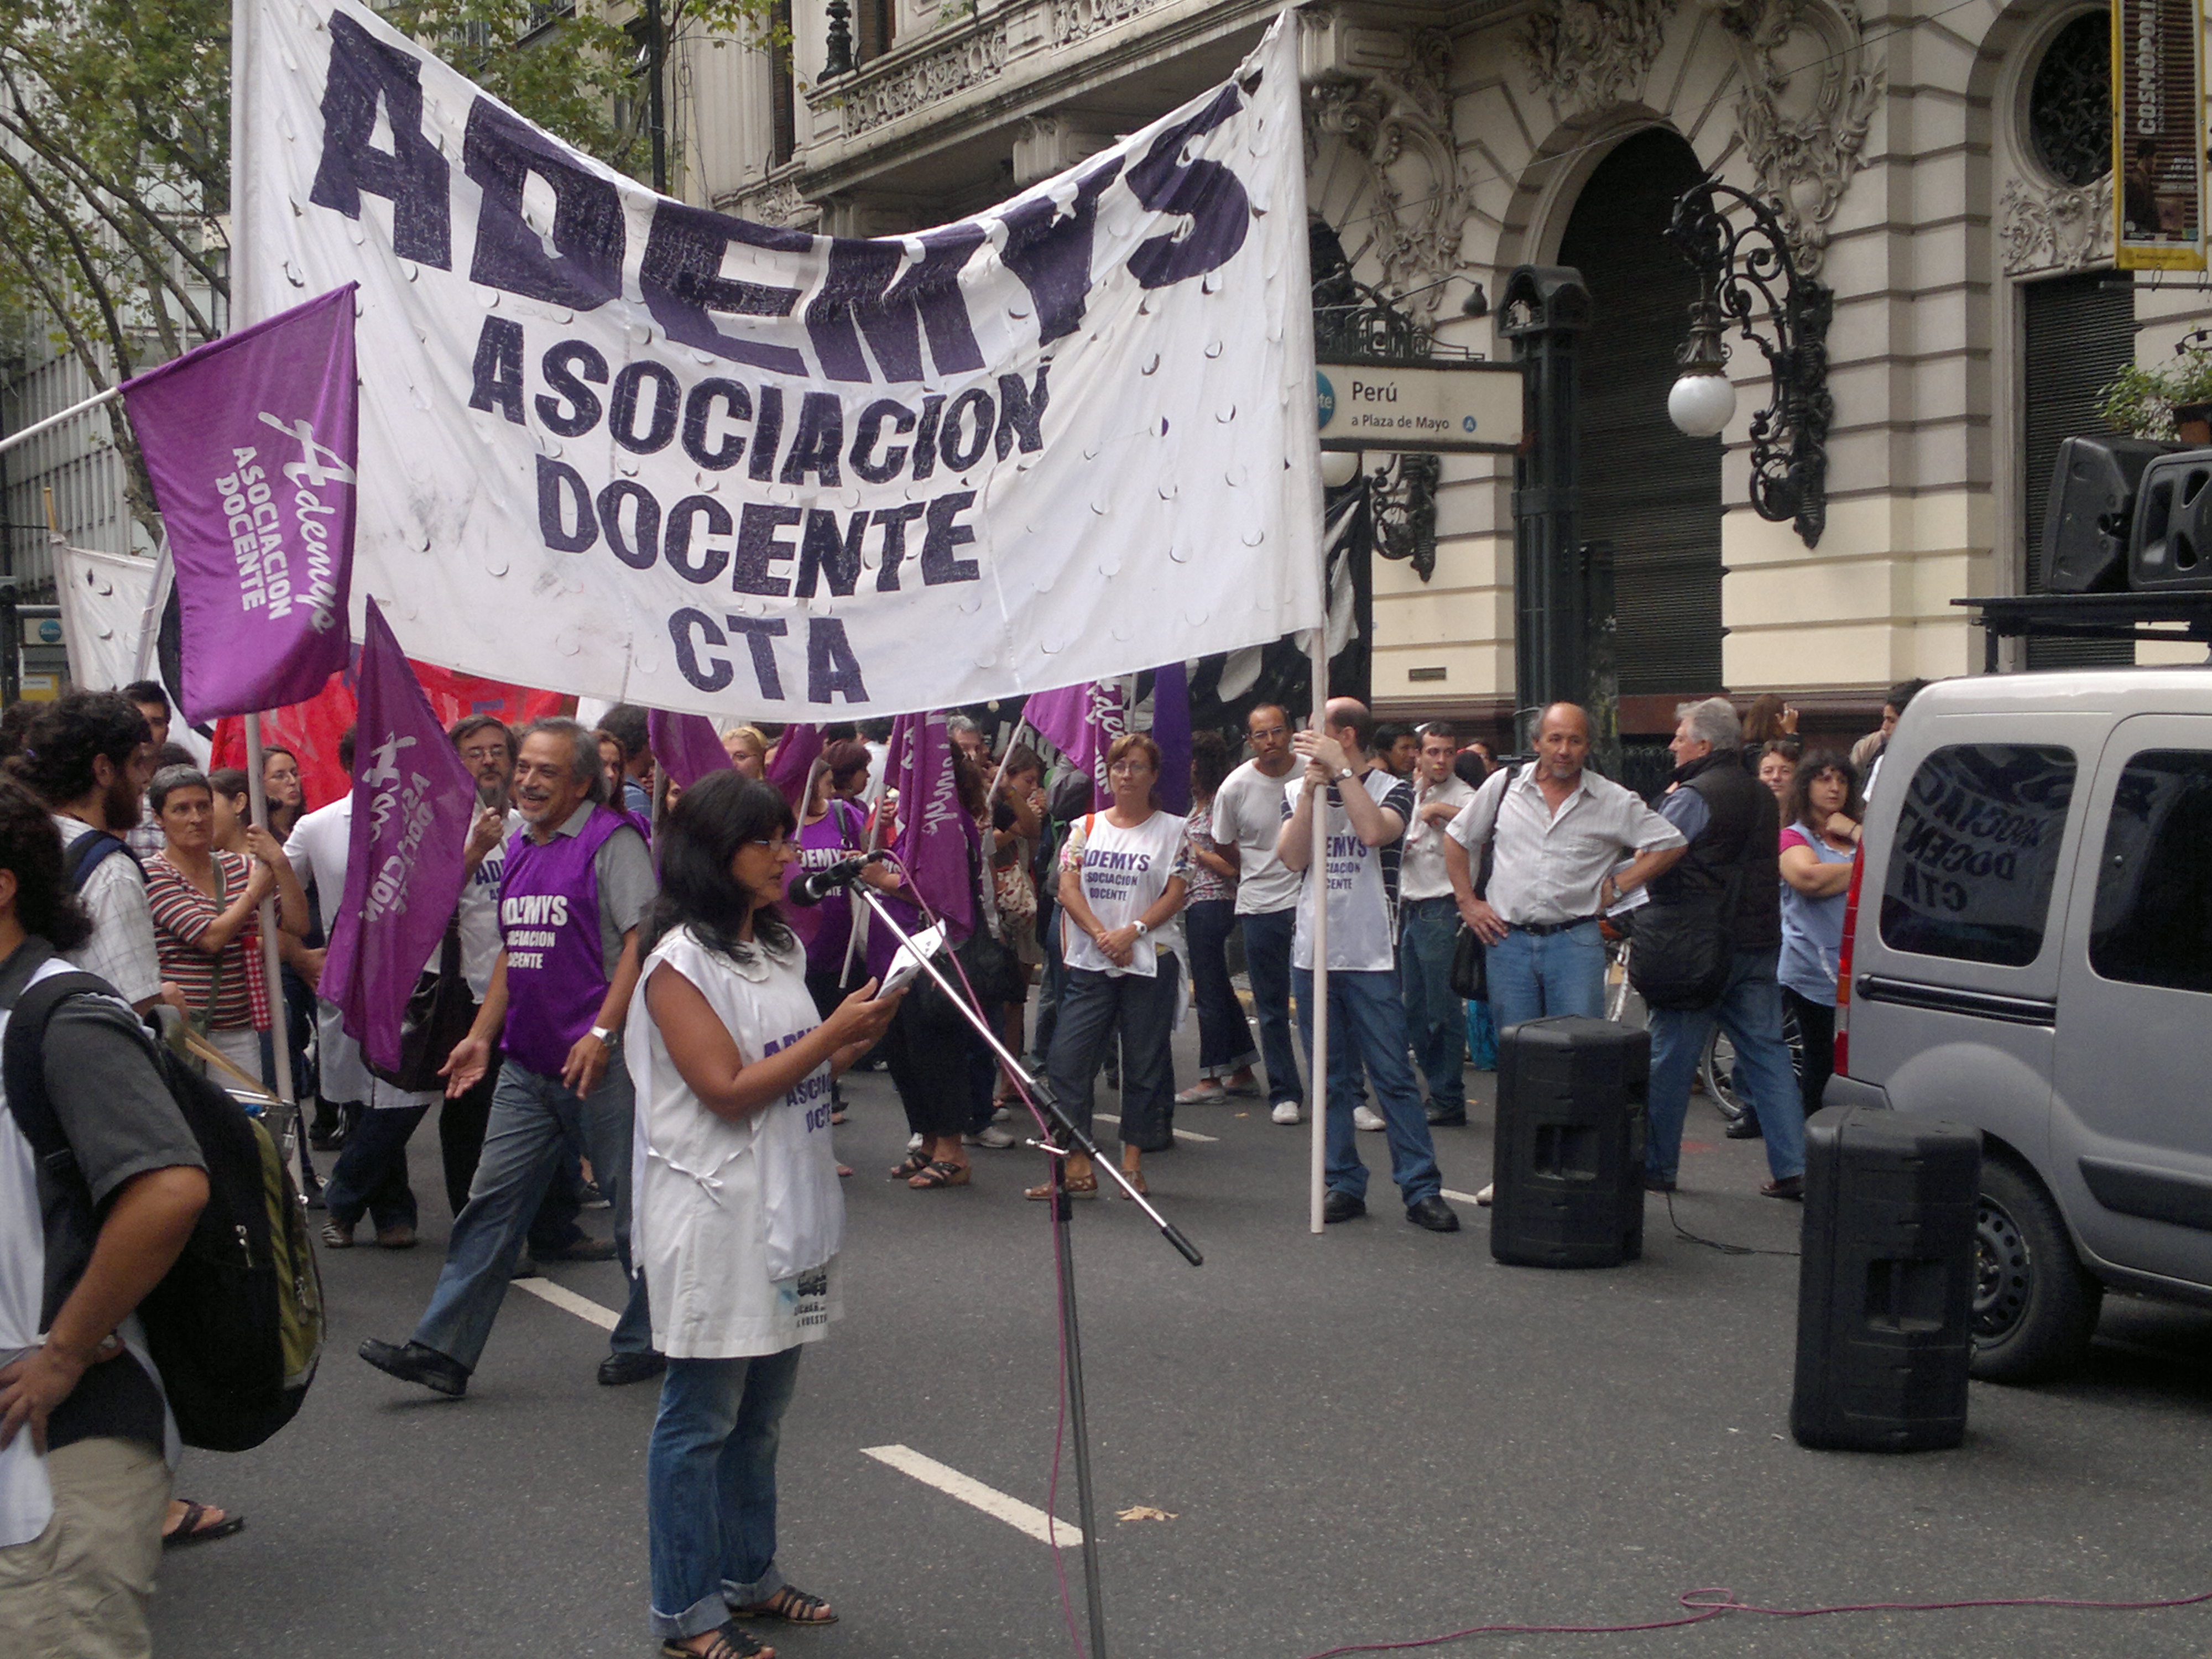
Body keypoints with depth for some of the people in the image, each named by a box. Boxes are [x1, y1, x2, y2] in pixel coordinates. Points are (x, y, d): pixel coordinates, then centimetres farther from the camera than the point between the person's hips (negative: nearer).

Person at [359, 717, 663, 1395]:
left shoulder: (612, 840, -9)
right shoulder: (521, 848, 15)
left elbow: (643, 938, -16)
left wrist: (602, 1033, -23)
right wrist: (482, 1035, 15)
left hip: (599, 1062, -7)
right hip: (528, 1065, 8)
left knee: (634, 1208, 4)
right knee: (493, 1200, 5)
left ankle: (646, 1341, 19)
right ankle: (443, 1348, 5)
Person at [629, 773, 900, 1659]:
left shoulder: (779, 948, 12)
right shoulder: (680, 962, -13)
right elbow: (729, 1090, -18)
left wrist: (859, 1038, 1)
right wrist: (834, 1032, -17)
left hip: (789, 1214, 8)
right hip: (716, 1222, -8)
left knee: (761, 1411, 16)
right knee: (701, 1420, 1)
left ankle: (748, 1573, 28)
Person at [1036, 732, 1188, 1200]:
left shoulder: (1171, 830, 5)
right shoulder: (1086, 828, 11)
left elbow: (1174, 896, -2)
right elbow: (1069, 889, 2)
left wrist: (1132, 931, -16)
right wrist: (1102, 936, -12)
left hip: (1150, 962, -2)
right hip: (1090, 963, 2)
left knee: (1143, 1062, 3)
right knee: (1069, 1058, -6)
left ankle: (1133, 1160, 13)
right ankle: (1077, 1166, -1)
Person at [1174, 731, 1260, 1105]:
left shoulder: (1218, 805, -13)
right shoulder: (1198, 803, 15)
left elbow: (1230, 866, -16)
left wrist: (1194, 850, -11)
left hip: (1210, 903, -10)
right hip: (1199, 903, 10)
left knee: (1208, 991, -6)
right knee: (1219, 990, 14)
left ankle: (1211, 1079, -2)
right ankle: (1242, 1073, 20)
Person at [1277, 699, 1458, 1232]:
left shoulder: (1392, 789, 0)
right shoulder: (1297, 791, 10)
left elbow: (1375, 831, -22)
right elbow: (1292, 857, -4)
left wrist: (1340, 769, -17)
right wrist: (1311, 789, -12)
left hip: (1370, 957, -4)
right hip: (1311, 953, 4)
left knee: (1394, 1077, -4)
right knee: (1330, 1082, 8)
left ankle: (1421, 1189, 0)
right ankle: (1344, 1184, 16)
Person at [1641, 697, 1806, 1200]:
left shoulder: (1692, 797, -13)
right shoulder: (1761, 797, 14)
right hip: (1760, 942, 7)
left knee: (1671, 1058, 3)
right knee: (1767, 1053, 8)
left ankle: (1656, 1165, 10)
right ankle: (1792, 1167, 3)